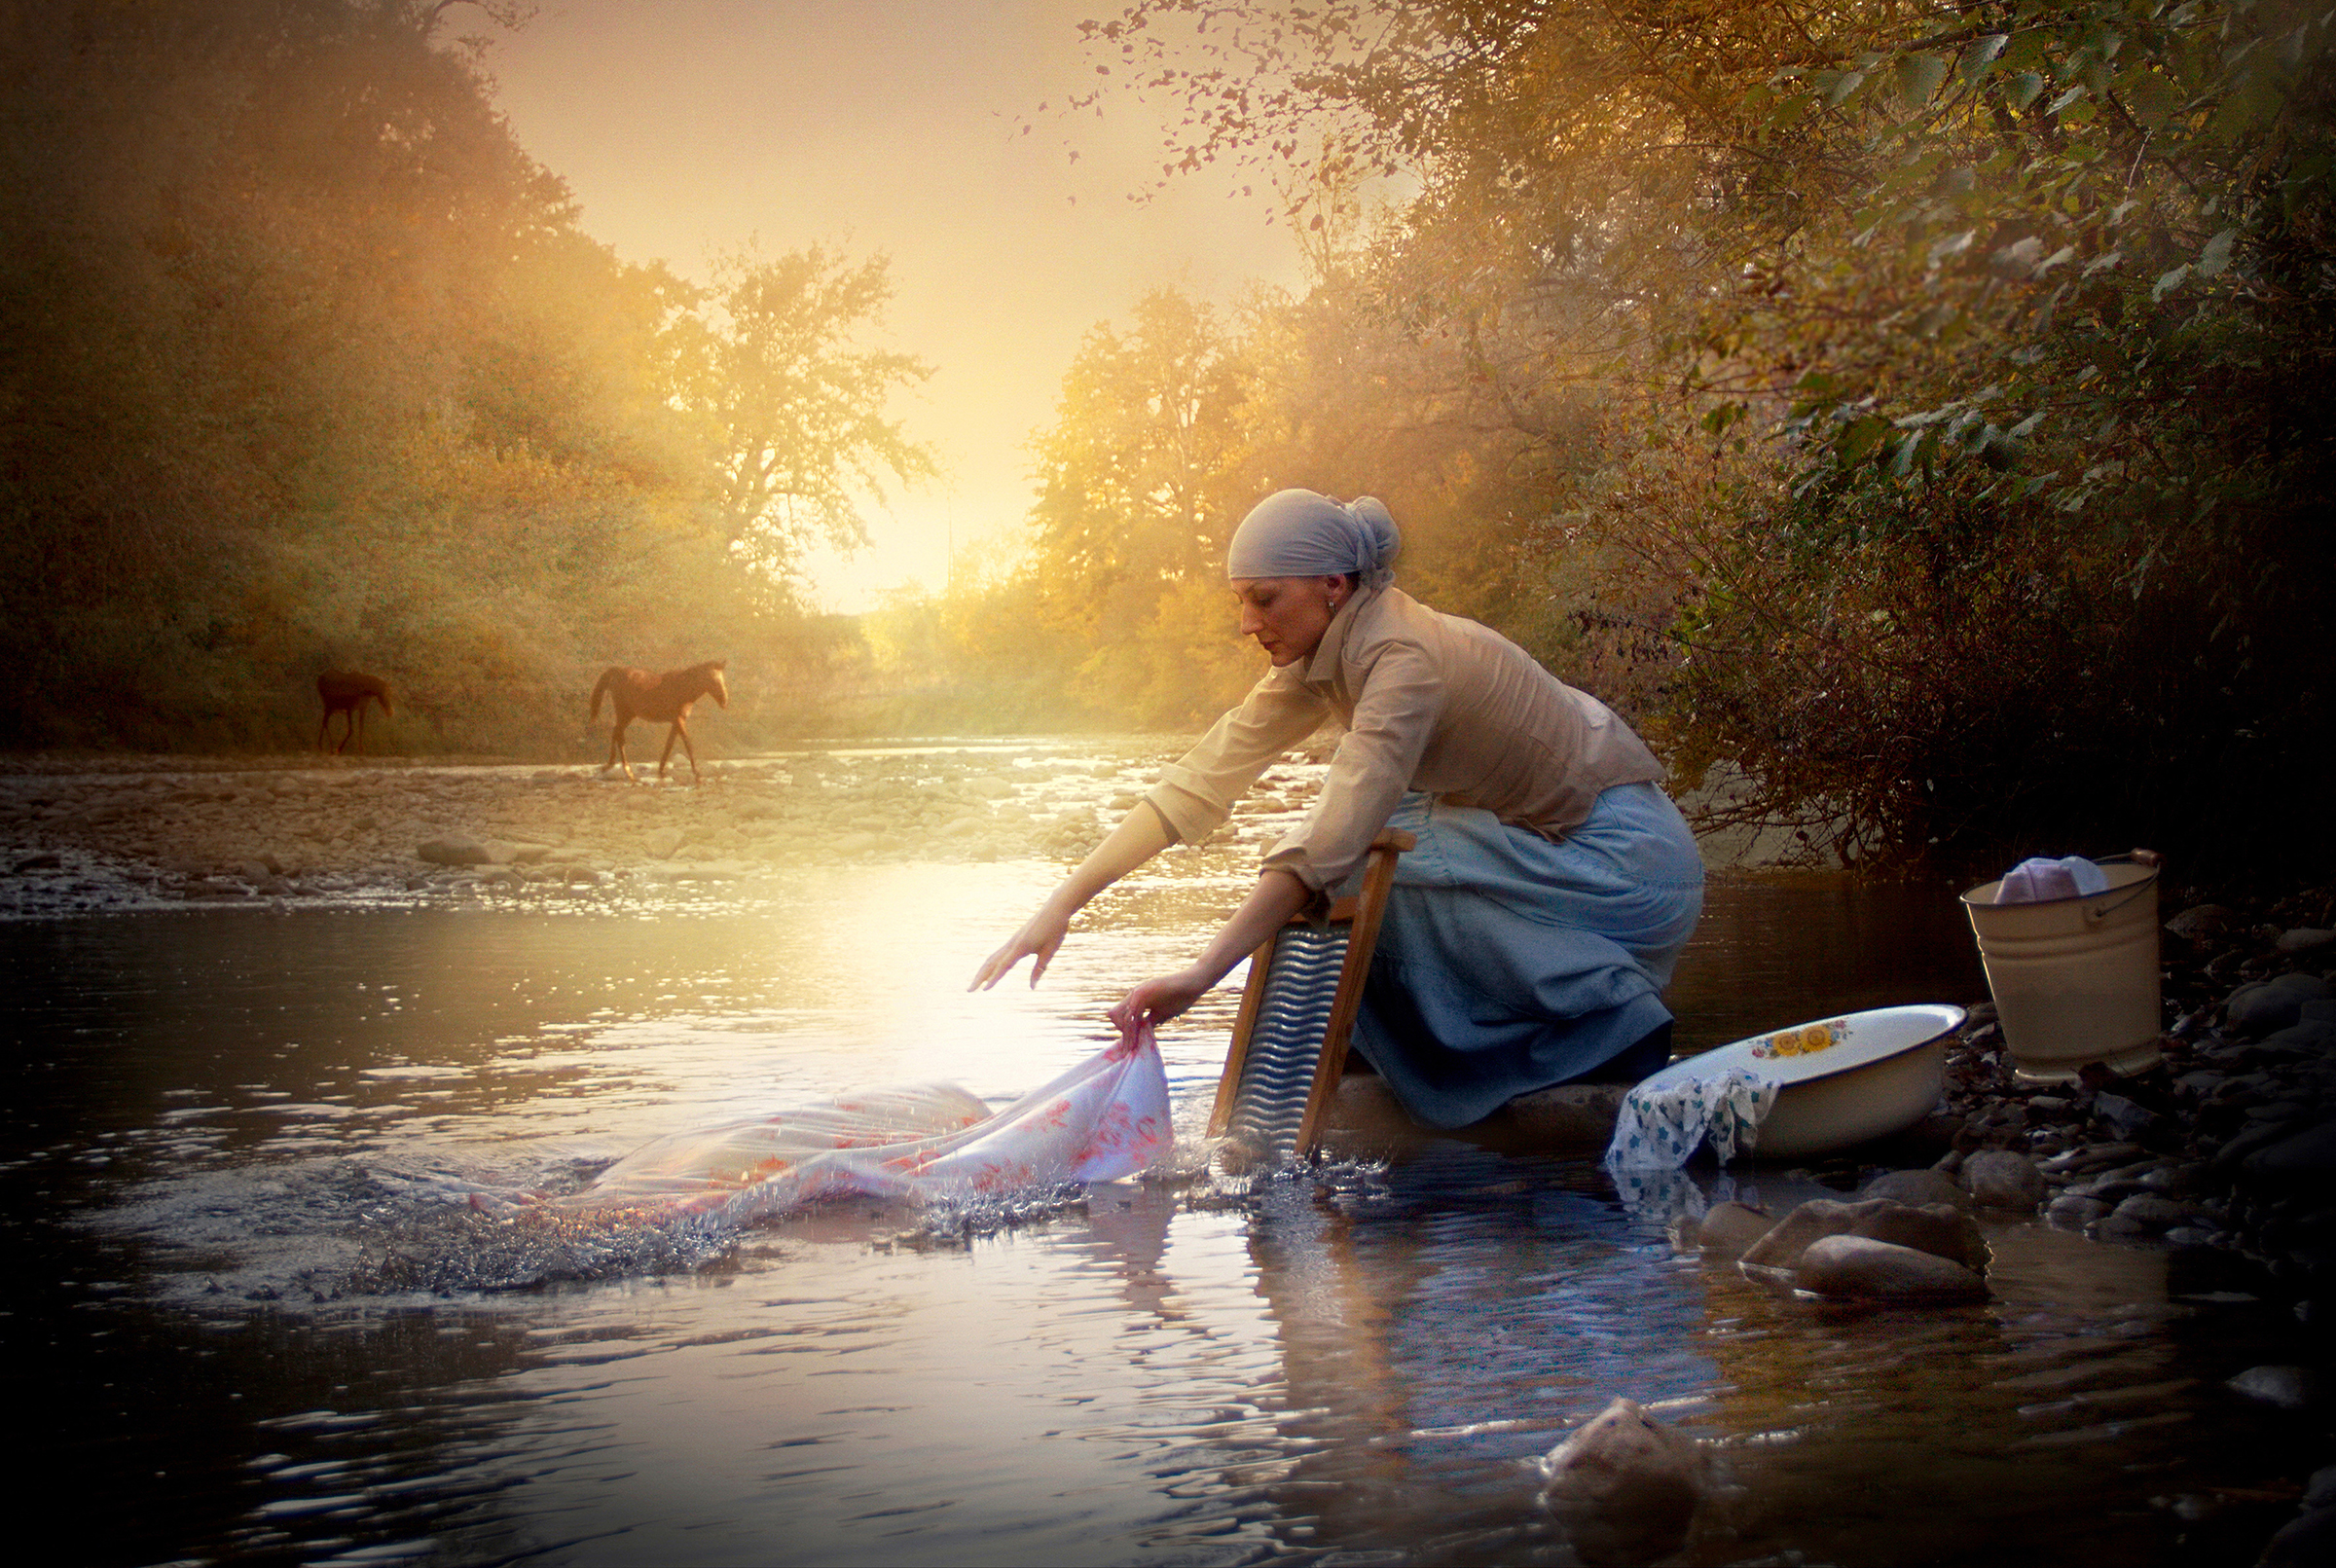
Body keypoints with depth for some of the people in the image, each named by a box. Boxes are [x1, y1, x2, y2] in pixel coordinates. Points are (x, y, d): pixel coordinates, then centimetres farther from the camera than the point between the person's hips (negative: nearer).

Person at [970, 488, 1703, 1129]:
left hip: (1623, 859, -9)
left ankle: (1614, 1029, -9)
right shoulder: (1320, 661, 2)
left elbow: (1334, 840, -34)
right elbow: (1201, 779, 0)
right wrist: (1060, 905, -6)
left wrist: (1203, 973, -38)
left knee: (1357, 869, -17)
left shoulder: (1406, 658, -24)